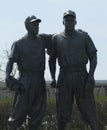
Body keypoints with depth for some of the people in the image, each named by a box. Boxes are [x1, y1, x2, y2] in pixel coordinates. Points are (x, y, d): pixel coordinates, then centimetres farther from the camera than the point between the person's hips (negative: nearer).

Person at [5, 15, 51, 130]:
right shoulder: (19, 44, -2)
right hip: (26, 82, -5)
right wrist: (8, 75, -22)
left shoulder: (42, 39, 11)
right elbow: (11, 61, -6)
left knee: (38, 111, 5)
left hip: (40, 81, 5)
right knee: (21, 109, -5)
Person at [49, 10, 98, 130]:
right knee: (62, 110, 1)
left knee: (87, 107, -3)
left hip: (81, 76, -1)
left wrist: (91, 75, -13)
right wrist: (53, 78, -1)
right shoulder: (56, 38, 7)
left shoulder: (84, 36, 4)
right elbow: (52, 60, 13)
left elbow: (93, 57, 2)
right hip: (64, 77, 1)